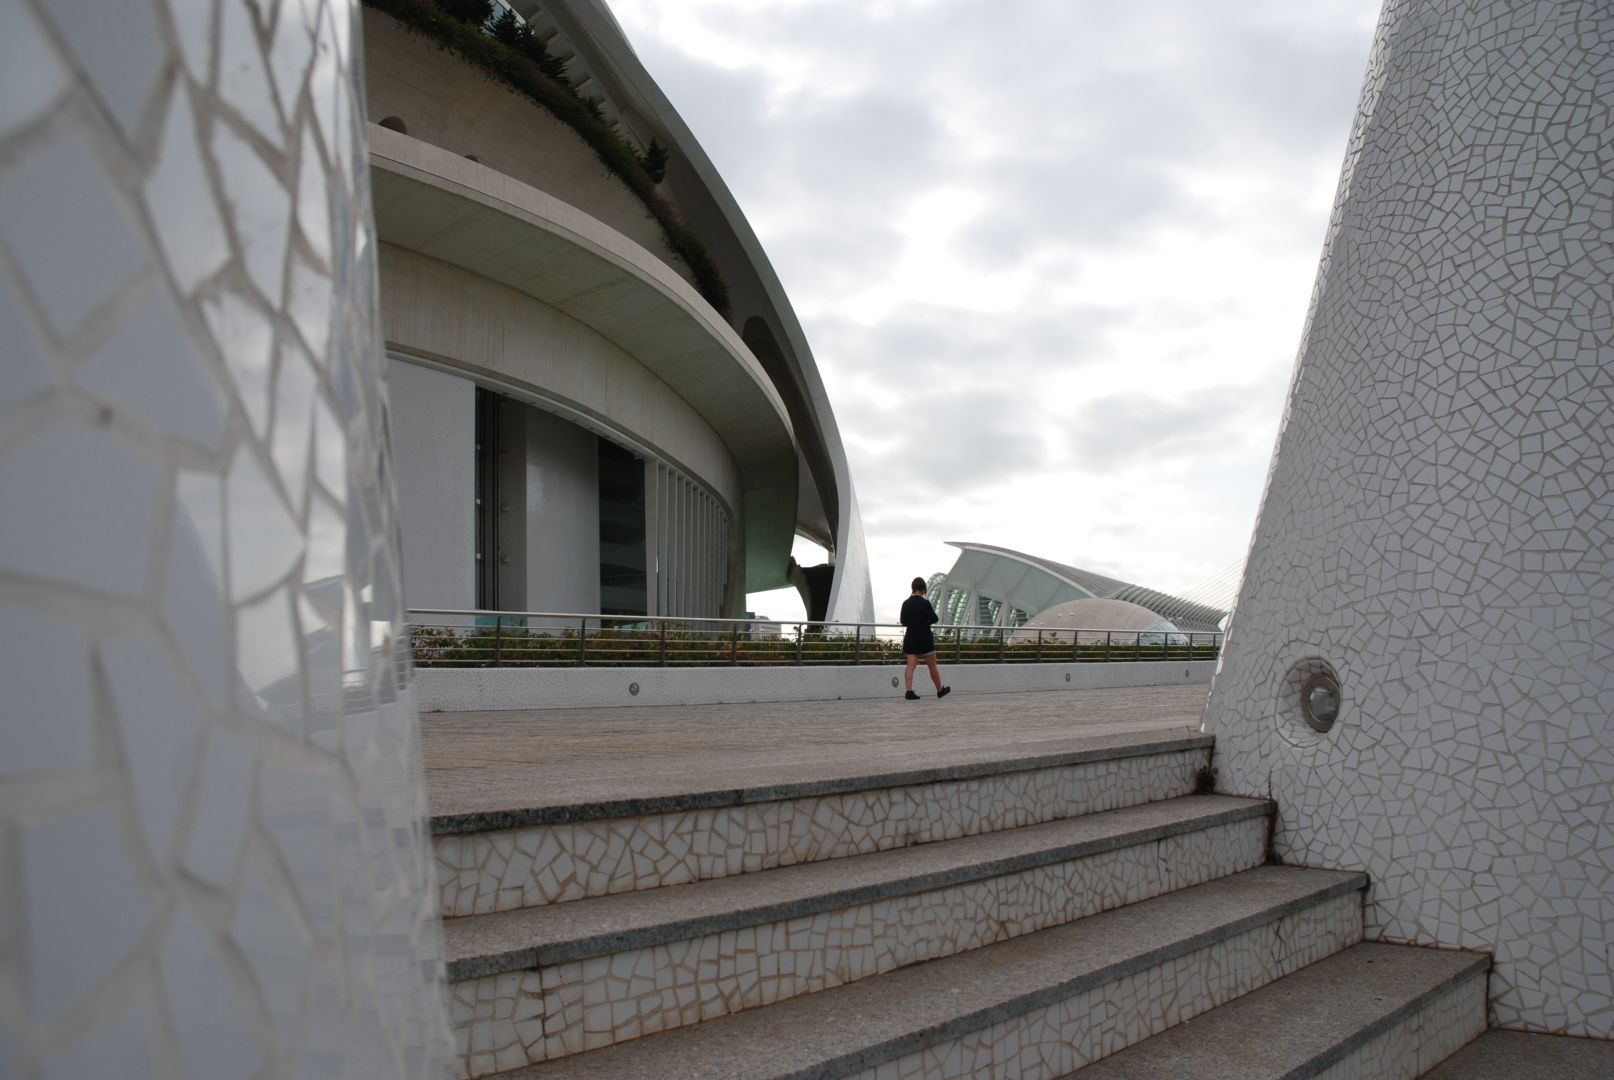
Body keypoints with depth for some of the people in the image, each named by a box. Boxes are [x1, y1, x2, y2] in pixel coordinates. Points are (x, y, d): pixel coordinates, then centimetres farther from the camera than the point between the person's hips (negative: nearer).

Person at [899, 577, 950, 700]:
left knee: (910, 666, -2)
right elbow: (934, 619, -8)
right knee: (932, 666, 9)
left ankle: (909, 691, -15)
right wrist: (932, 613, 12)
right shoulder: (925, 603, -14)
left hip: (910, 638, 4)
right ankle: (940, 690, 23)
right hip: (924, 639, -4)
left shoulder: (906, 603, 3)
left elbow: (903, 622, 11)